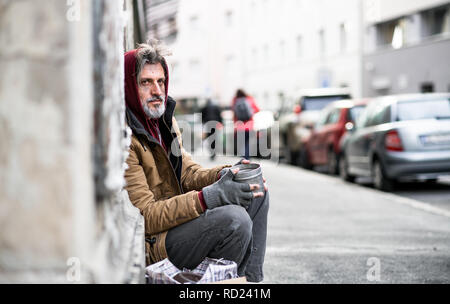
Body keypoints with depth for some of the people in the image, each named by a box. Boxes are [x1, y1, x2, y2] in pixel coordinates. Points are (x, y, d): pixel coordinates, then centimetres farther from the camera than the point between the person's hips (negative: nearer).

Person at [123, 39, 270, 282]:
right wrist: (209, 197, -30)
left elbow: (188, 173, 11)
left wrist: (224, 175, -10)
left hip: (177, 217, 10)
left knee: (255, 193, 9)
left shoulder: (164, 119, 10)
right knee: (234, 218, -29)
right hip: (150, 246, -10)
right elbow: (145, 217, -24)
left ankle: (252, 279, 6)